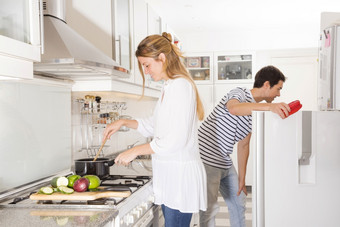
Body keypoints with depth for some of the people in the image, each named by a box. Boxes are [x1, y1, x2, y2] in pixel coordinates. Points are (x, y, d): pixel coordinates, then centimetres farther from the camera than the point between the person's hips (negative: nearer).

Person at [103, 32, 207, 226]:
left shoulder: (180, 86, -15)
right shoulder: (170, 86, 17)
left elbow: (175, 140, -21)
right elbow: (154, 126, 27)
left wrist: (136, 151, -13)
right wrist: (123, 122, 18)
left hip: (181, 173, -10)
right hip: (169, 174, 10)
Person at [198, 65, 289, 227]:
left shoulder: (255, 111, 12)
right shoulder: (238, 93, -13)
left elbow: (243, 145, 15)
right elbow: (234, 108, -40)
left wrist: (242, 178, 14)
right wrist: (269, 106, -52)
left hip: (224, 162, 9)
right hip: (206, 159, -9)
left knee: (239, 203, 18)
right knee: (209, 209, -10)